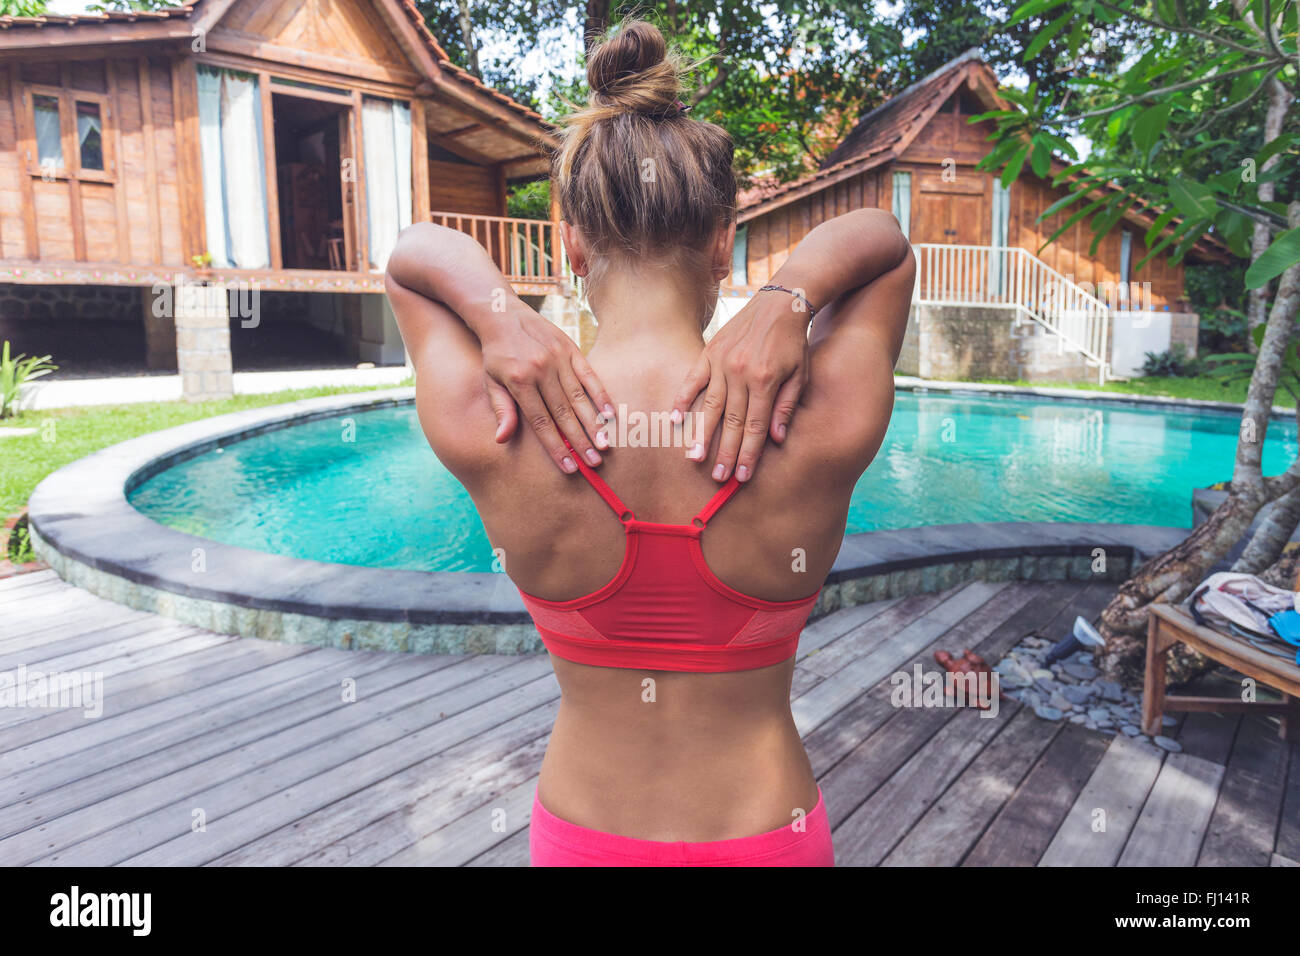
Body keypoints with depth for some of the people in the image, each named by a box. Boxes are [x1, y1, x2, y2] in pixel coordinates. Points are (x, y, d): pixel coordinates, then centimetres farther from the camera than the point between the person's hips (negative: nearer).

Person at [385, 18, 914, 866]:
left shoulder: (487, 436, -23)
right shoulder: (825, 432, -23)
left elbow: (411, 252, -3)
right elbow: (888, 241, -4)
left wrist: (499, 311, -22)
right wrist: (786, 301, -22)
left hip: (579, 835, 1)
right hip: (765, 836, 0)